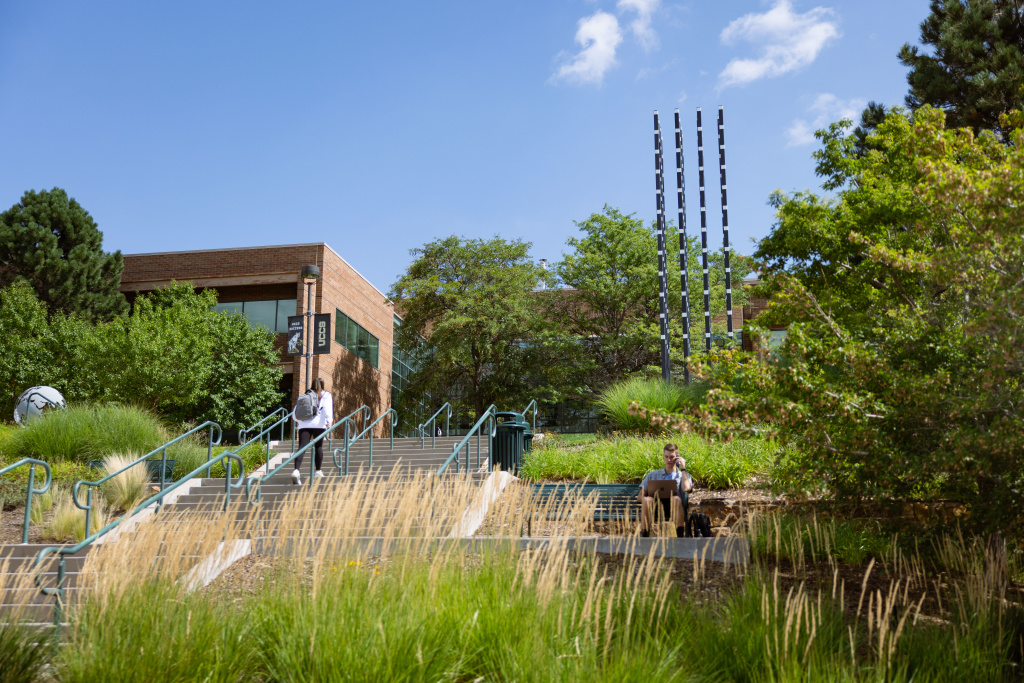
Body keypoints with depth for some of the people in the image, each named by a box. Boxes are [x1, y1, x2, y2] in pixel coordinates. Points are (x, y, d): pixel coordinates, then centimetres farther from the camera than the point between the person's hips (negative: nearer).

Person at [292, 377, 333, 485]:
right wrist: (329, 420, -15)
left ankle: (296, 470, -26)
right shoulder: (326, 395, 15)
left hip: (304, 424, 2)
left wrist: (297, 420, 39)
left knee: (302, 447, -7)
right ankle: (318, 471, 17)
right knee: (318, 447, 13)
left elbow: (295, 412, 21)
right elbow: (327, 408, -4)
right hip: (318, 424, -2)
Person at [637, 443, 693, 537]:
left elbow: (686, 489, -5)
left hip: (674, 509, -1)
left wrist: (683, 469, 5)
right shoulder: (653, 475, 26)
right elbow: (640, 496, 16)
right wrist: (648, 500, -7)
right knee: (647, 500, -33)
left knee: (676, 499, -35)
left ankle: (680, 537, -42)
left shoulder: (684, 475, 21)